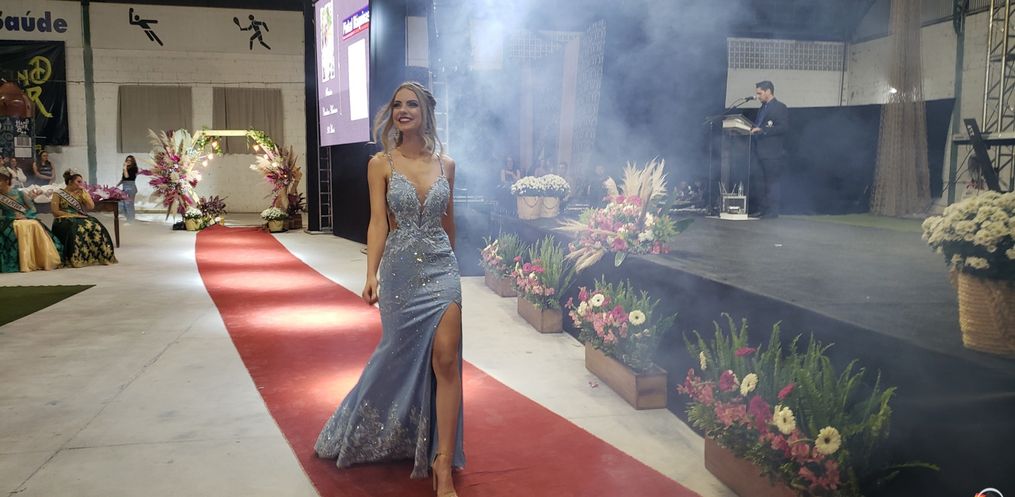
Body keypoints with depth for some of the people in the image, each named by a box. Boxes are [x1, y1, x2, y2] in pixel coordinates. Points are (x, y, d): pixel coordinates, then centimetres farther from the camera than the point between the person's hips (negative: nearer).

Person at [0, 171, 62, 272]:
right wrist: (14, 217, -12)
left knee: (35, 225, -33)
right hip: (10, 223, -2)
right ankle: (26, 264, -47)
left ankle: (48, 261, -39)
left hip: (26, 219, 2)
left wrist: (25, 216, -11)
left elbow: (33, 209, 7)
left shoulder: (19, 193, 13)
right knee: (21, 227, -37)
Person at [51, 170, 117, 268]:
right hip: (64, 220, -4)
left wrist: (83, 192, 3)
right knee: (76, 229, -39)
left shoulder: (81, 193, 17)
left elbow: (91, 206, 5)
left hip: (80, 218, 4)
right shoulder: (58, 194, 4)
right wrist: (73, 215, -14)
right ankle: (75, 259, -38)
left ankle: (99, 256, -28)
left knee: (95, 226, -29)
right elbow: (55, 212, -5)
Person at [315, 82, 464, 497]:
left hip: (441, 267, 2)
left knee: (446, 360, -8)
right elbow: (378, 222, -7)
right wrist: (371, 274, -17)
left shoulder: (446, 164, 6)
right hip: (400, 269, -1)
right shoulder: (381, 164, 0)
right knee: (399, 358, 9)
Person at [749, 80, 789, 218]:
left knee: (771, 182, -4)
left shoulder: (780, 107, -6)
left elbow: (783, 127, -16)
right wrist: (753, 130, 4)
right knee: (755, 180, 7)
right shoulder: (762, 108, 20)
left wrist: (762, 130, -21)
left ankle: (772, 211, 2)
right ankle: (760, 208, 15)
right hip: (760, 152, 8)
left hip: (773, 153, -8)